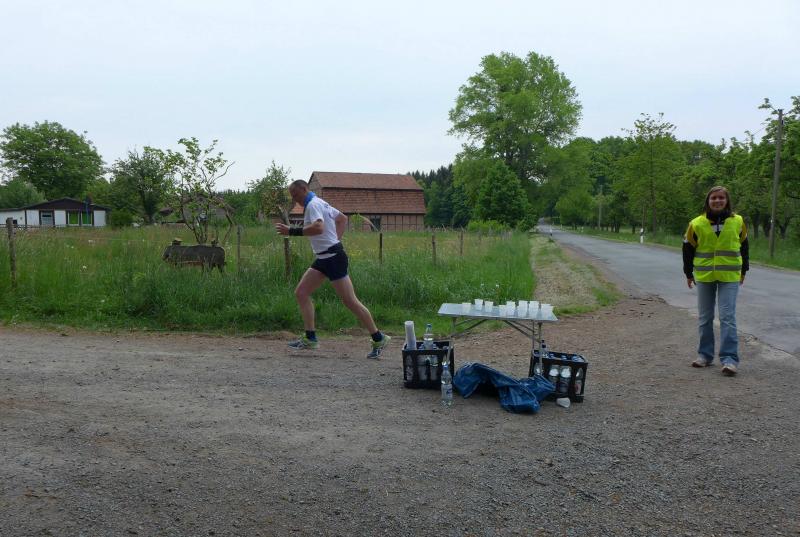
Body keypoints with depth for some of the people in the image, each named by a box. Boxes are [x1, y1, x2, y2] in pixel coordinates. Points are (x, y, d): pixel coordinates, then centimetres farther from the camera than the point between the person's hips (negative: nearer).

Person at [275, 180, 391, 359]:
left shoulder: (313, 205, -13)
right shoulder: (319, 203, 17)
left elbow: (318, 228, -31)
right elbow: (343, 218, 26)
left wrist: (292, 231, -27)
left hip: (333, 257, -10)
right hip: (323, 258, 10)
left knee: (350, 301, -7)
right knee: (301, 293, 7)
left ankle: (378, 339, 2)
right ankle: (310, 339, 10)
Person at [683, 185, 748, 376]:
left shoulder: (738, 222, 1)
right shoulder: (697, 224, -2)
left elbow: (744, 246, 14)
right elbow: (688, 248, 8)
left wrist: (743, 271, 17)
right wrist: (689, 273, 10)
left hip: (730, 277, -1)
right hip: (704, 277, 1)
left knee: (727, 317, -6)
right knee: (704, 318, 9)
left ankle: (729, 358, -3)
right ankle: (705, 355, 20)